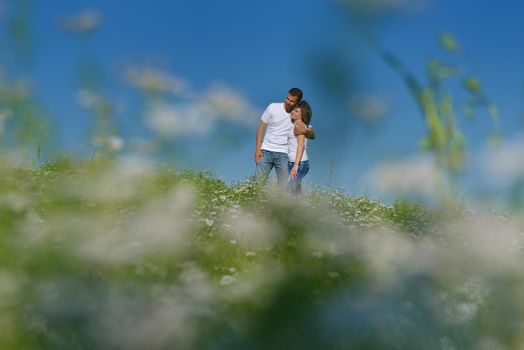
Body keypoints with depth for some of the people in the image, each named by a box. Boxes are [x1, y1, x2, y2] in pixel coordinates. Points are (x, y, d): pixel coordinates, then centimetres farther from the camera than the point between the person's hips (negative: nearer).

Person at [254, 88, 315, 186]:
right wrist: (258, 148, -2)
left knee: (283, 185, -3)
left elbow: (312, 136, 1)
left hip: (284, 154, 0)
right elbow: (261, 127, 5)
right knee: (258, 182, -2)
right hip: (266, 151, 0)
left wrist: (305, 131, -23)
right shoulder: (273, 107, 0)